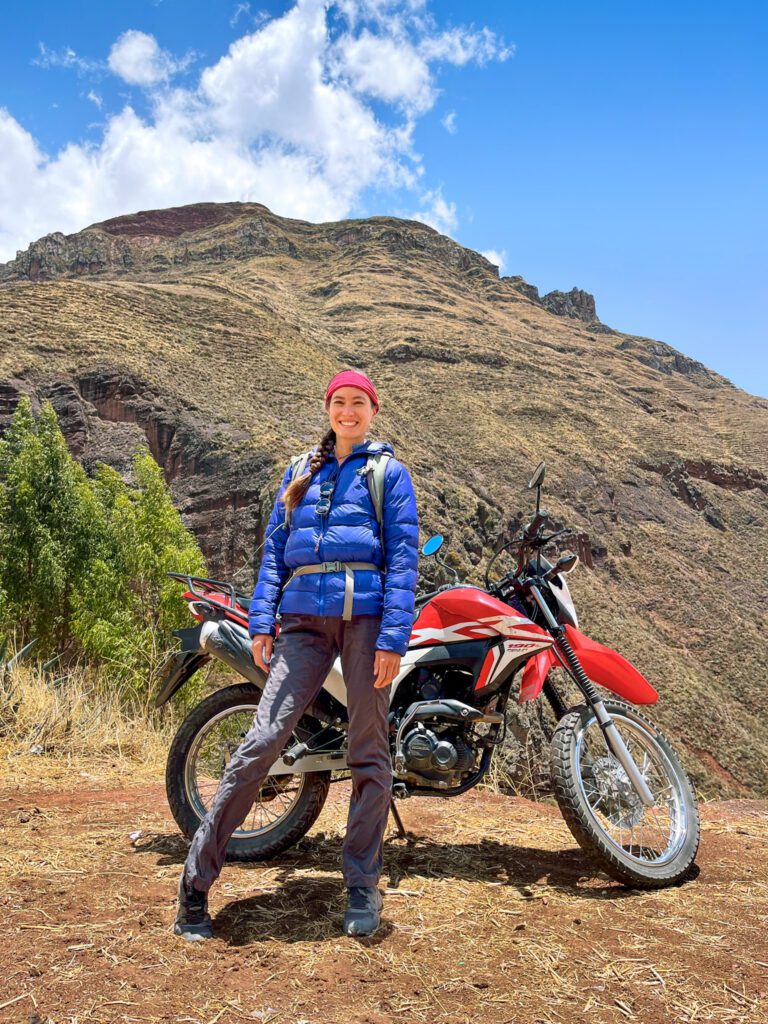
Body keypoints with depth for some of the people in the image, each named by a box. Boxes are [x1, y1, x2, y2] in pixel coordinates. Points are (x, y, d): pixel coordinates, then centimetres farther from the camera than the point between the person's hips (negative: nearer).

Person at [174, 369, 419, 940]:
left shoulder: (389, 472, 8)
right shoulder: (301, 472, 19)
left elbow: (403, 557, -1)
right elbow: (275, 550, 16)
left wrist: (394, 637, -11)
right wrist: (261, 621, 4)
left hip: (367, 615, -2)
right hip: (305, 618, 2)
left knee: (370, 753, 4)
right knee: (263, 741, -6)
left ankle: (363, 886, 18)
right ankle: (196, 882, 5)